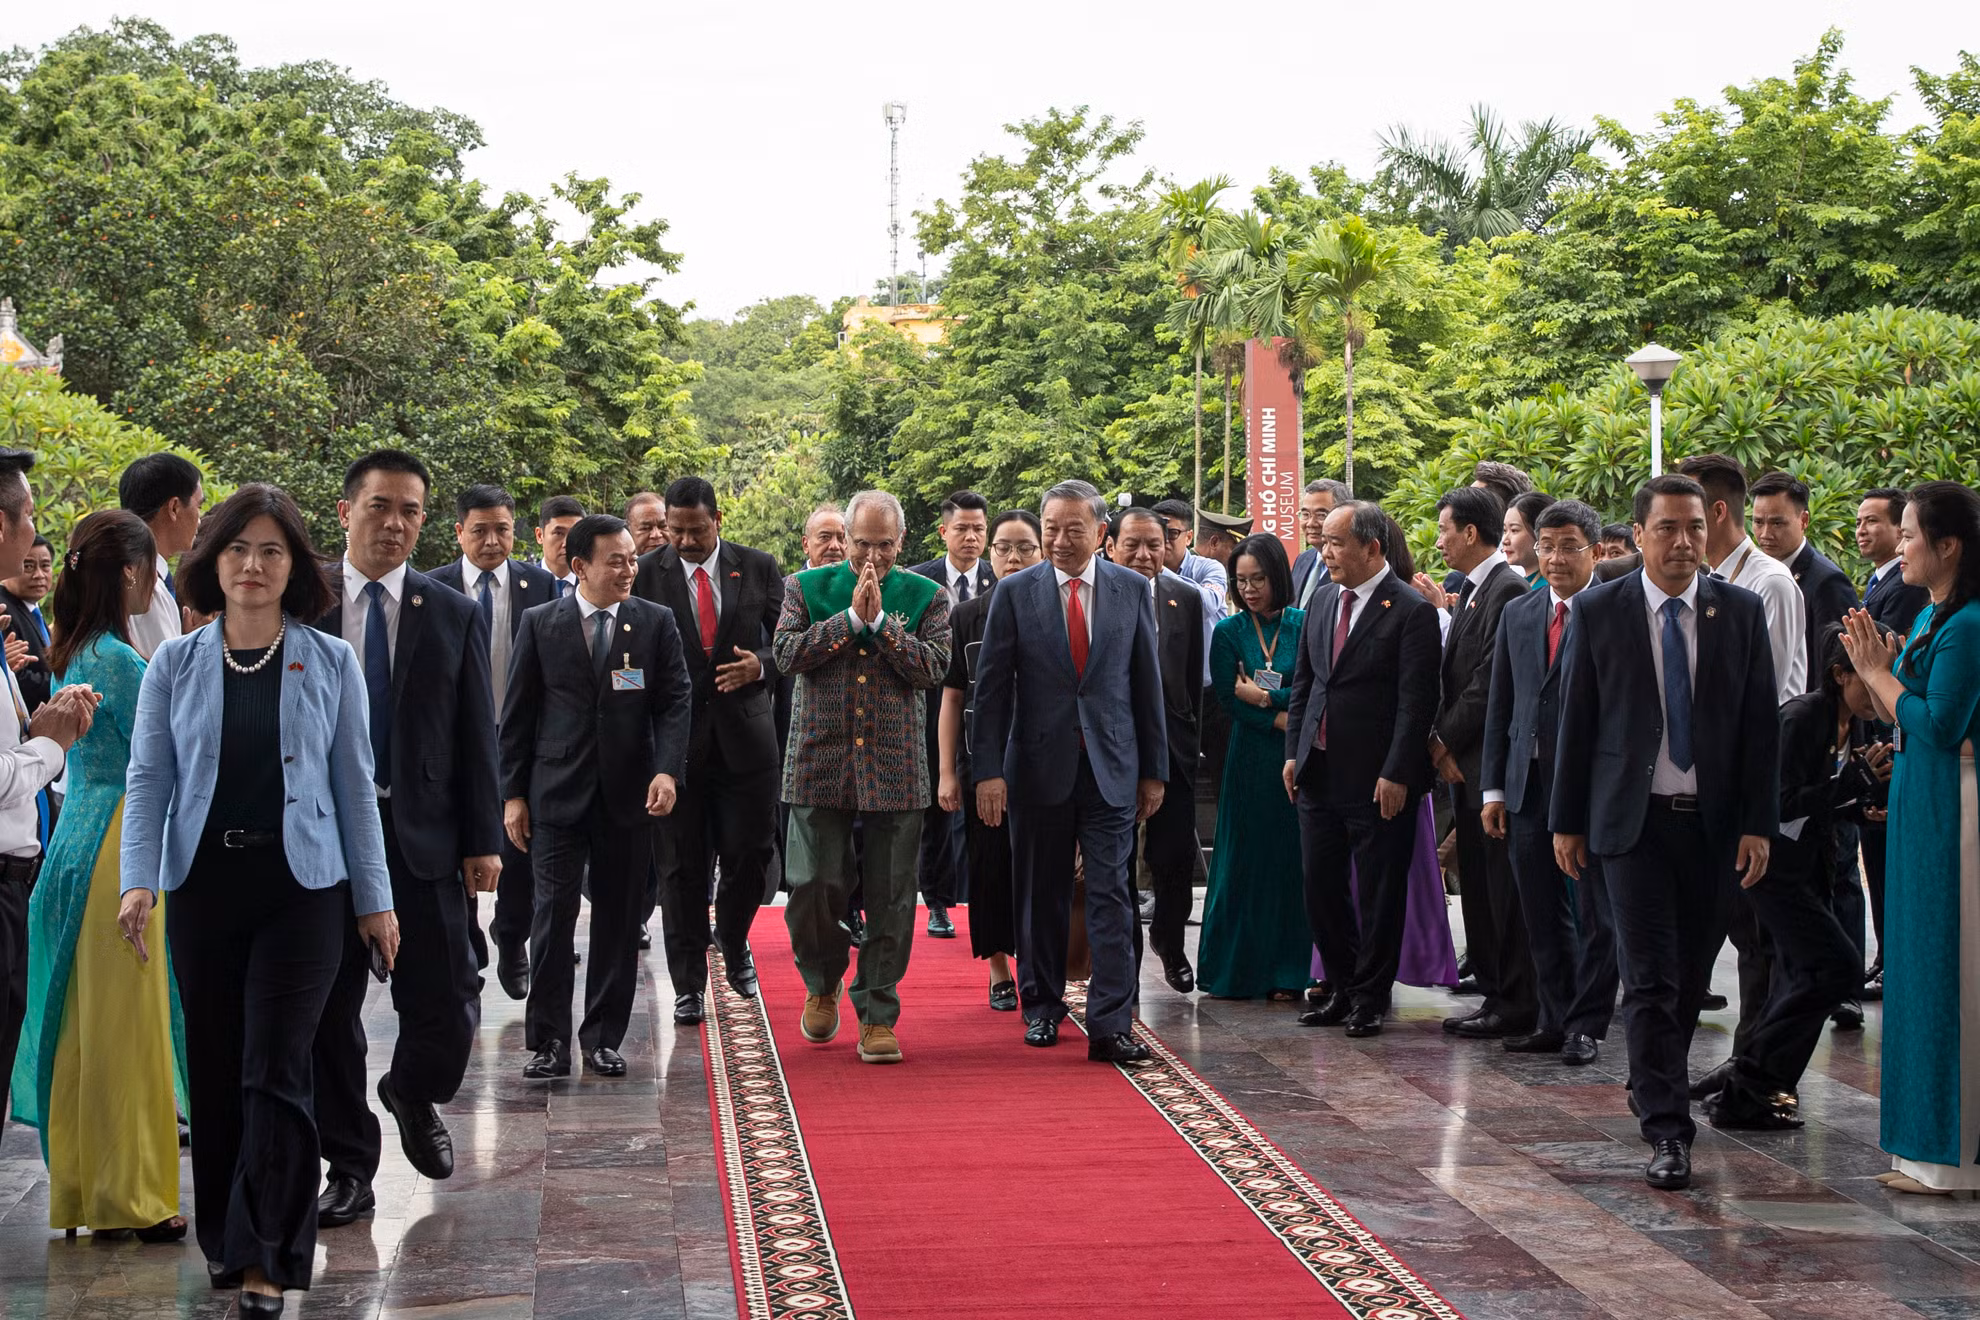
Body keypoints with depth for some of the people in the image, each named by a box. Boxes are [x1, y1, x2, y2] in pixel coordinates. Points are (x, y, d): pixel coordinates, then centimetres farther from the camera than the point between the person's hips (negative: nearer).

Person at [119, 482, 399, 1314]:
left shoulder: (331, 663, 3)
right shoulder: (174, 665, 5)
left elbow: (355, 784, 4)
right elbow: (149, 777, 1)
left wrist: (375, 899, 3)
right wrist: (139, 880, -12)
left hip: (301, 886, -2)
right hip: (203, 885, 2)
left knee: (275, 1070, -8)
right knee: (214, 1070, 8)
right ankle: (224, 1237, 24)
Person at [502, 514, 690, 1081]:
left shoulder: (656, 622, 4)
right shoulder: (540, 624, 3)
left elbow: (675, 700, 1)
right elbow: (517, 714, 5)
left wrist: (667, 769, -14)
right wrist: (513, 793, 1)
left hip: (628, 794, 1)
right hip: (557, 794, -1)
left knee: (619, 920, 6)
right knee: (553, 914, -4)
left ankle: (603, 1037, 17)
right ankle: (549, 1042, 4)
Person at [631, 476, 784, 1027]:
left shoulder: (758, 568, 3)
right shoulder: (645, 574, -1)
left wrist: (761, 666, -13)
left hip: (745, 731, 1)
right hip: (674, 734, -1)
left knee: (749, 853, 2)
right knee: (681, 865, 4)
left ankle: (733, 944, 32)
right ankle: (689, 984, 14)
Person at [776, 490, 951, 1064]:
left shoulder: (925, 596, 6)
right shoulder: (806, 587, 7)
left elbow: (933, 667, -6)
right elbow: (787, 655, -6)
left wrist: (880, 620, -13)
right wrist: (851, 615, -12)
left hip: (895, 768, 0)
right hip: (820, 763, 0)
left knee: (890, 899, 2)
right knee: (811, 886, -3)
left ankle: (877, 1016, 12)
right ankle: (824, 981, 26)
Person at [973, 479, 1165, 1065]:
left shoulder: (1132, 590, 4)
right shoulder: (1016, 593, 0)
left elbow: (1147, 683, 7)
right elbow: (992, 688, -1)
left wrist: (1154, 769, 6)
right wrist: (988, 770, -8)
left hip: (1111, 768, 0)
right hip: (1039, 765, 0)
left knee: (1111, 896, -5)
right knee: (1042, 895, 10)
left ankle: (1111, 1026, -4)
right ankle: (1042, 1006, 26)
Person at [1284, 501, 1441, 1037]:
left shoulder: (1411, 611, -11)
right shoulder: (1324, 598, 10)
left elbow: (1416, 702, -14)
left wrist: (1396, 774, -17)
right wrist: (1293, 751, 9)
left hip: (1378, 779, -7)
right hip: (1319, 770, 7)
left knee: (1379, 892, 4)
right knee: (1320, 885, 10)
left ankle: (1370, 997, 17)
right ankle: (1342, 988, 25)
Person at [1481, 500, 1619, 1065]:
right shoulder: (1517, 614, 12)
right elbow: (1500, 705, 13)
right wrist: (1494, 787, 8)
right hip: (1529, 785, 5)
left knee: (1595, 912, 2)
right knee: (1542, 913, 11)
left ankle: (1587, 1025, 11)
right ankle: (1556, 1019, 21)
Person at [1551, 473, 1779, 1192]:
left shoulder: (1742, 611, 3)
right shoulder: (1597, 611, -1)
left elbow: (1761, 723, 4)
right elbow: (1575, 722, 3)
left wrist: (1759, 824, -2)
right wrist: (1567, 821, 2)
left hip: (1714, 821, 2)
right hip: (1633, 819, -2)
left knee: (1692, 974, 12)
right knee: (1650, 977, -7)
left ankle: (1655, 1084, 34)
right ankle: (1667, 1128, -5)